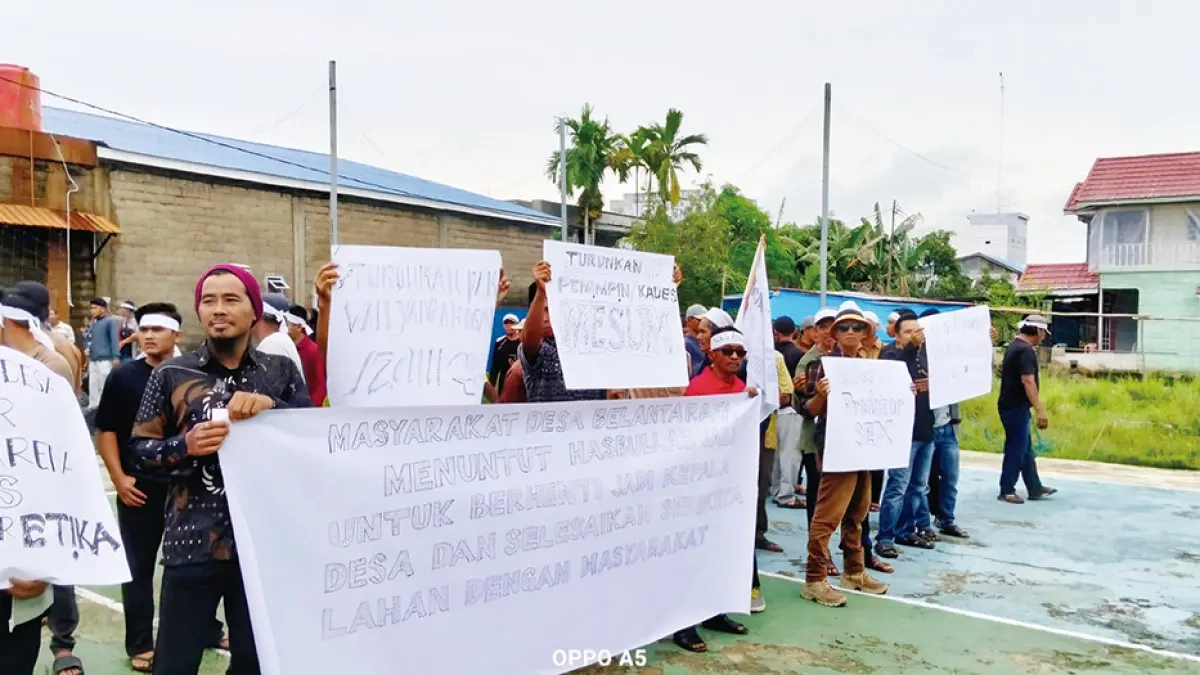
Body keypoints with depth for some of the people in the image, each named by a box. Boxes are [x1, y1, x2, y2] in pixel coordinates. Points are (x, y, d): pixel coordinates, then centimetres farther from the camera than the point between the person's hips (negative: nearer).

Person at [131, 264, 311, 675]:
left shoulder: (282, 371, 4)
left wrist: (270, 406, -20)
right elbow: (138, 450, 4)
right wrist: (185, 446, -15)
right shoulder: (172, 375, 3)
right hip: (192, 543, -1)